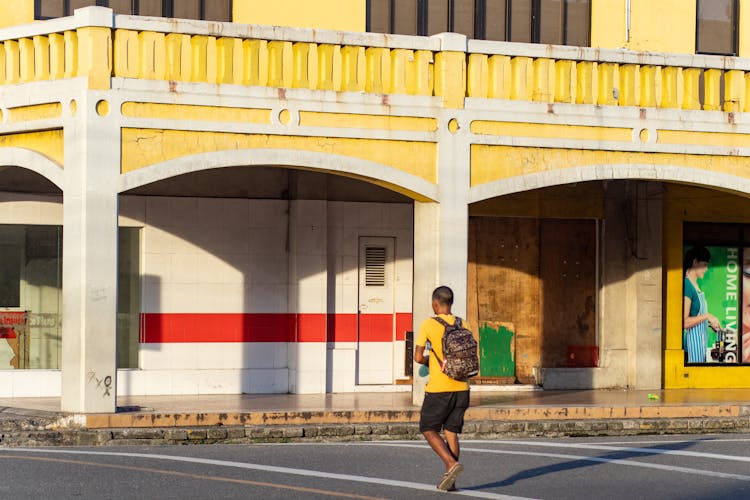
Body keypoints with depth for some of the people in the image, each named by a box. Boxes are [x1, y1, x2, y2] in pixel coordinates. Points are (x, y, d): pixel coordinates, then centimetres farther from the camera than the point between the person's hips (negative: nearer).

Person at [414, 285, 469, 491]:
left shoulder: (428, 325, -8)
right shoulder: (463, 325, 5)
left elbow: (418, 357, -9)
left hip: (438, 389, -5)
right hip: (461, 388, 5)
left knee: (428, 429, 7)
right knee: (451, 432, 11)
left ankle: (452, 464, -12)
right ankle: (449, 481, 8)